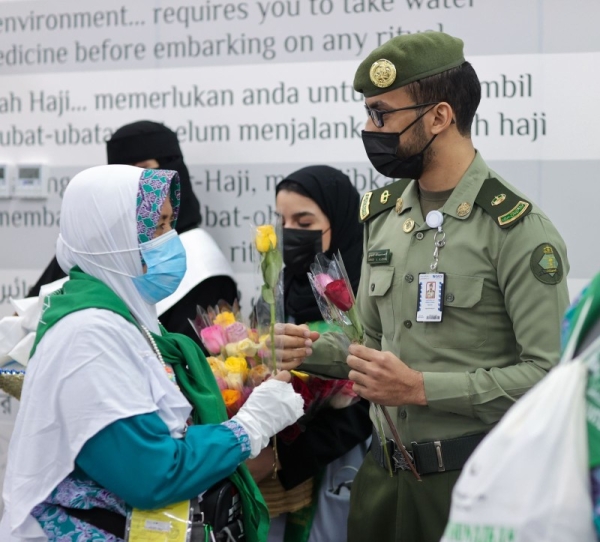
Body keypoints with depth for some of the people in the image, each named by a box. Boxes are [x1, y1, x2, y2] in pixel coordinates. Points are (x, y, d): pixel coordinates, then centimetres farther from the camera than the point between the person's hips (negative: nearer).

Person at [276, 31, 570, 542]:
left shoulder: (516, 228, -15)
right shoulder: (383, 214, 8)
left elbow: (550, 373, -20)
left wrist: (422, 388, -23)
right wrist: (312, 350, -2)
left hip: (476, 479, -6)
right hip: (384, 474, 6)